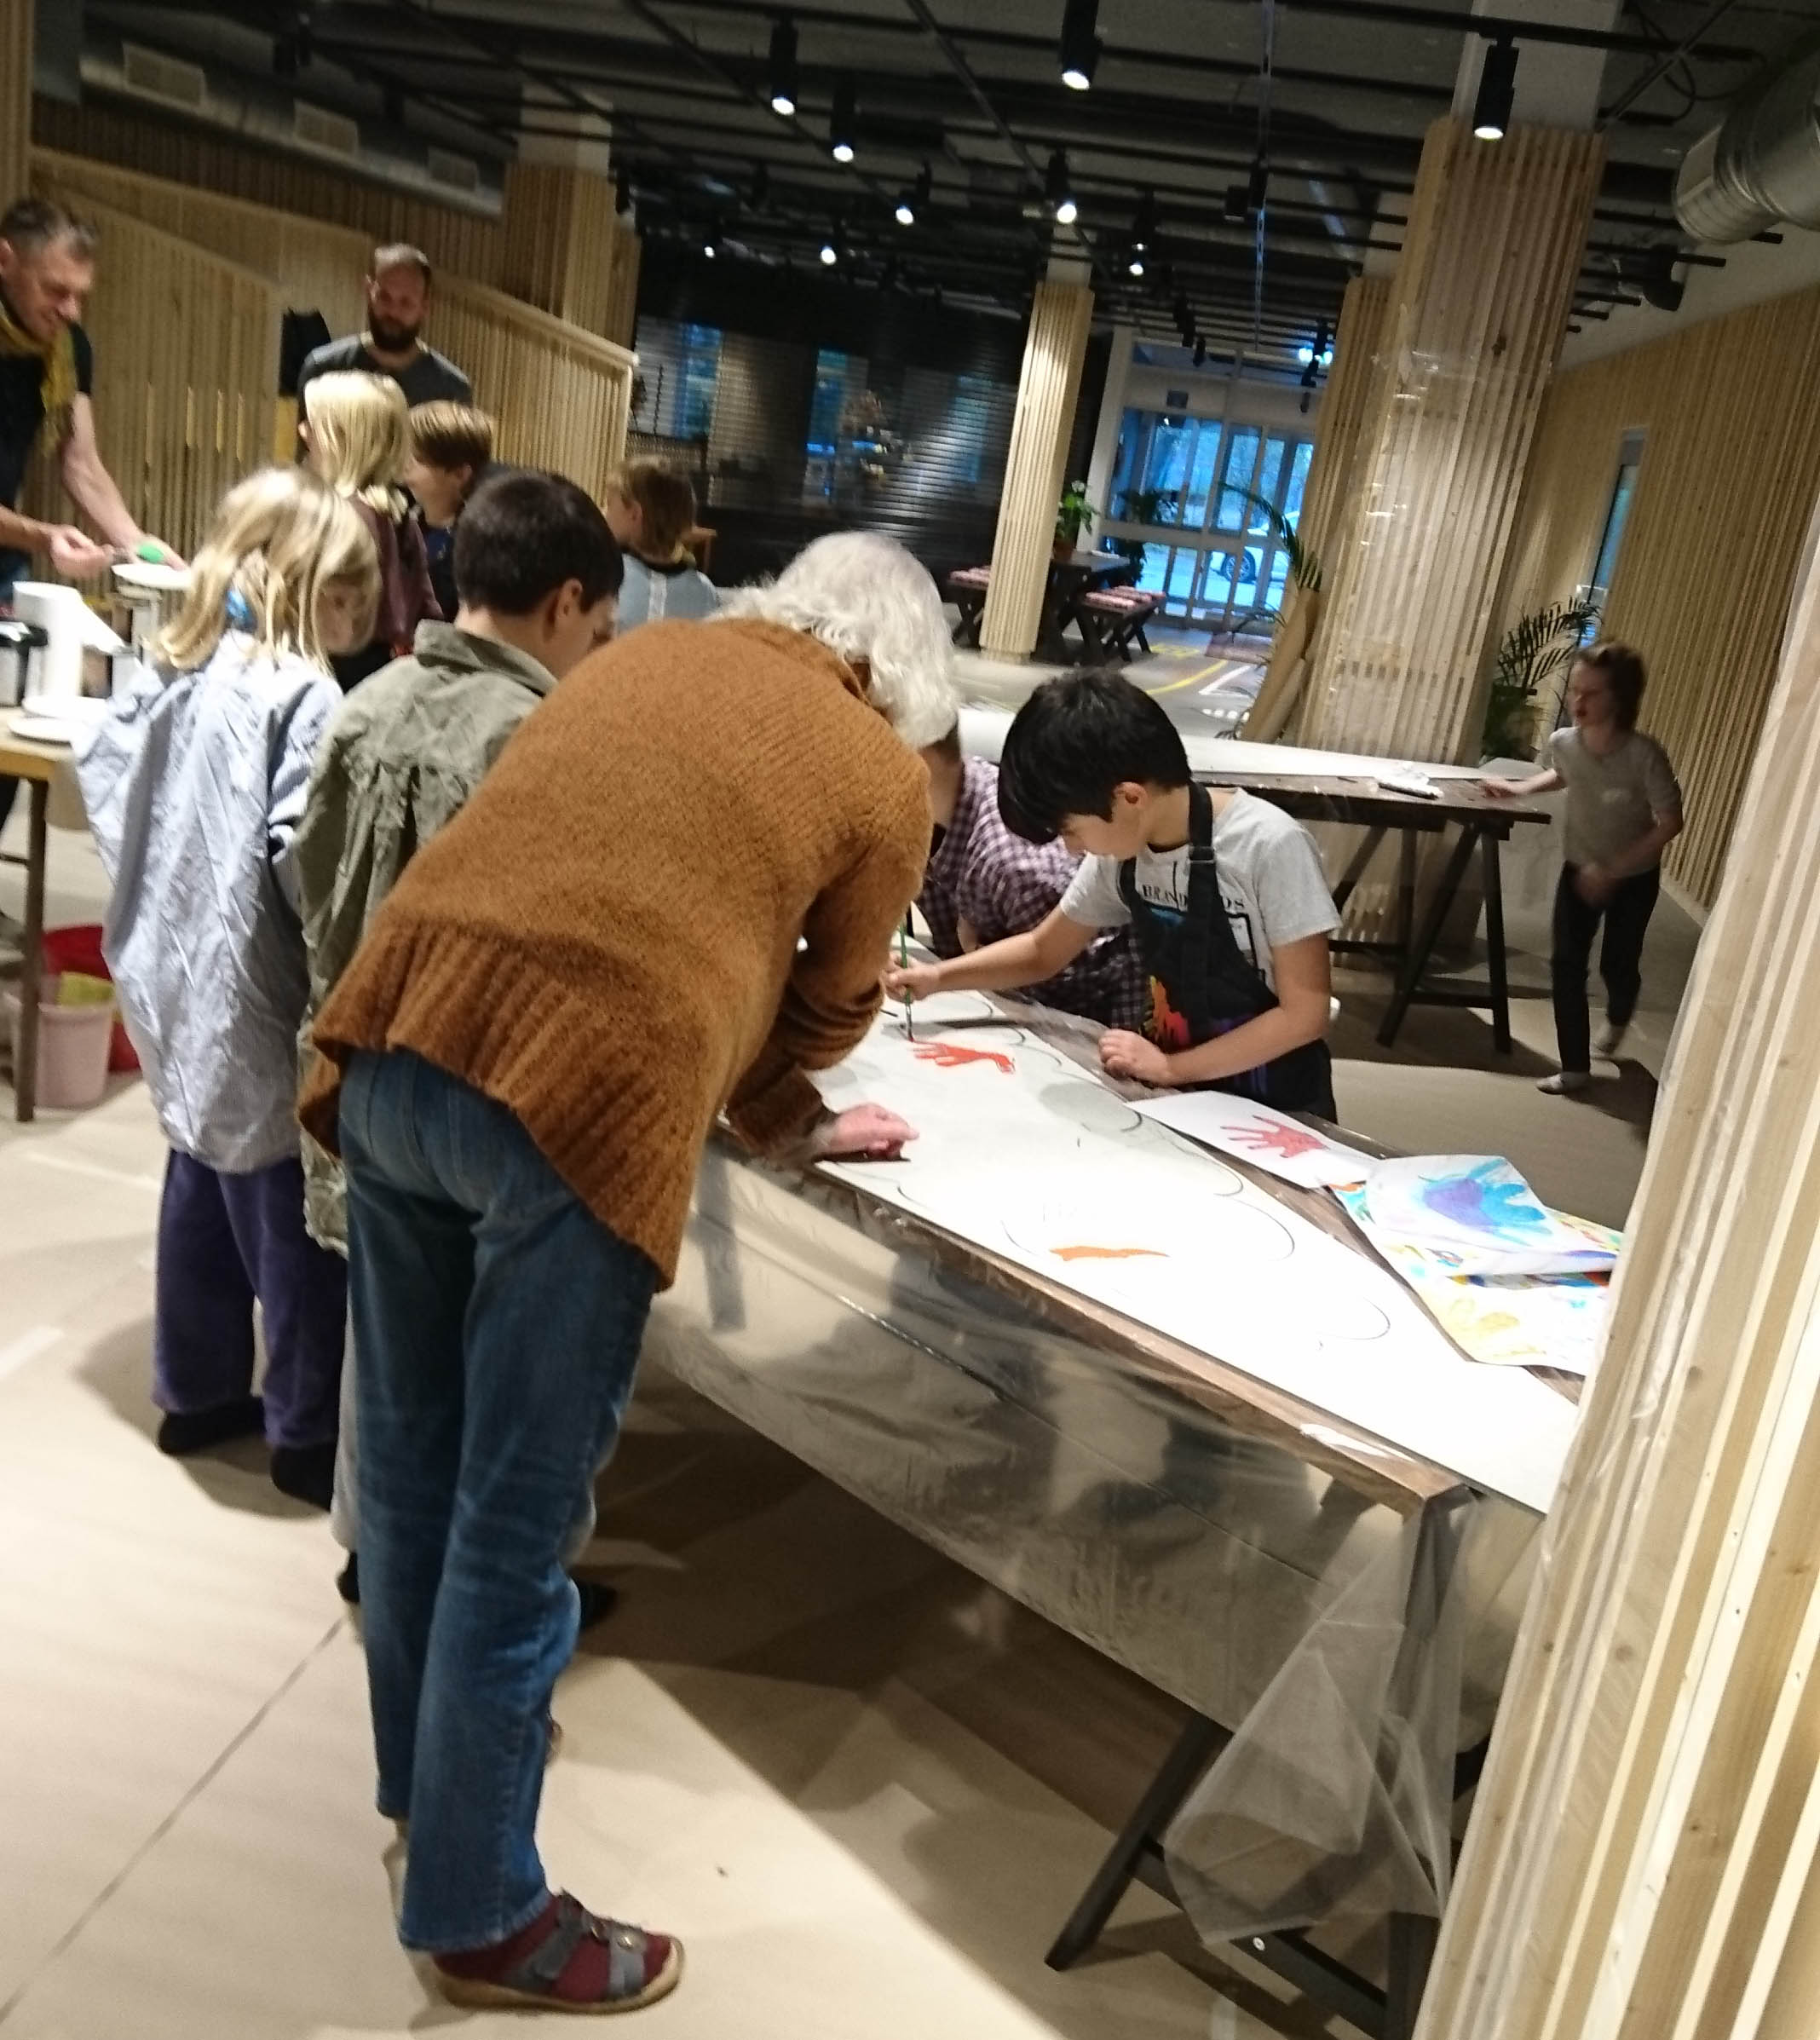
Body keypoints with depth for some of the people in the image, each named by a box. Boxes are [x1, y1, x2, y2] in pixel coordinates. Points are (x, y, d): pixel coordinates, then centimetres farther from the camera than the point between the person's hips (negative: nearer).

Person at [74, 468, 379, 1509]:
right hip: (260, 1000, -8)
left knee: (201, 1194, 20)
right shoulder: (301, 694, -18)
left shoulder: (168, 671, 7)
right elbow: (301, 858, -24)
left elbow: (102, 786, 14)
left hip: (179, 980, 8)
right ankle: (306, 1435, 16)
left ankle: (196, 1393, 35)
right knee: (294, 1217, 4)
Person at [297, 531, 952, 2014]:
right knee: (514, 1528, 8)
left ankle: (421, 1771, 46)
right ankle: (478, 1915, 29)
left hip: (397, 1035, 6)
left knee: (410, 1458, 22)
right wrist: (789, 1127, 41)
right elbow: (826, 1011, 19)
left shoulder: (637, 657, 25)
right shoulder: (885, 775, 11)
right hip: (590, 1095, -6)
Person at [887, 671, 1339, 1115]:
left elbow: (1304, 1013, -16)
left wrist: (1171, 1066, -18)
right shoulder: (1123, 845, -3)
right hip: (1179, 1093, 6)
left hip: (1273, 1107, -5)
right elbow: (1043, 953, 10)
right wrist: (938, 976, -3)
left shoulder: (1269, 846, -20)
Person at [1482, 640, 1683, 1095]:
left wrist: (1613, 870, -26)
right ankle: (1575, 1067, 7)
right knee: (1566, 964, -5)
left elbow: (1670, 823, -24)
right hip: (1579, 868, 3)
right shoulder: (1562, 742, -18)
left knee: (1618, 963, 11)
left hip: (1634, 876, -3)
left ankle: (1616, 1022, 48)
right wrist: (1521, 788, -7)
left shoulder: (1644, 755, -33)